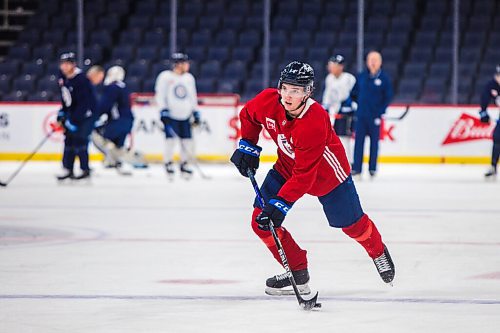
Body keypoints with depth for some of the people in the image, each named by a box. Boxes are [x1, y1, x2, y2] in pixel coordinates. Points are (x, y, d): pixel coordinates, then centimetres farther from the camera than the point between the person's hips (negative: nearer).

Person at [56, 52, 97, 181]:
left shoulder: (80, 80, -27)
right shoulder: (63, 77, 0)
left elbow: (83, 103, -28)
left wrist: (73, 120, -28)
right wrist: (62, 112, 9)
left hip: (85, 113, -9)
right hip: (72, 111, 9)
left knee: (79, 140, -15)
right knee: (69, 139, 8)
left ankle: (85, 170, -9)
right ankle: (67, 169, 14)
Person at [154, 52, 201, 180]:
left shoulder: (189, 78, 13)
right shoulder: (165, 76, -5)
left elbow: (192, 96, 20)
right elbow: (160, 94, -6)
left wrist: (195, 112, 16)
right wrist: (163, 110, -14)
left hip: (185, 116, 5)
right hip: (171, 114, -5)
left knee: (187, 141, 1)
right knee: (170, 139, -12)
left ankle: (184, 165, 16)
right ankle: (168, 164, 2)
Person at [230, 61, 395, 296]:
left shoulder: (314, 124, -40)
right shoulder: (268, 101, -24)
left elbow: (304, 175, -37)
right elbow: (248, 115, 3)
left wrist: (281, 204, -40)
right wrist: (247, 146, -1)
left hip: (326, 173, -5)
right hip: (286, 167, 5)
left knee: (352, 224, 9)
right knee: (261, 221, -7)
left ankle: (377, 251, 44)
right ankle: (297, 273, 7)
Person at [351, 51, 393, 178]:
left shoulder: (384, 78, -2)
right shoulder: (361, 77, 5)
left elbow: (388, 97, 0)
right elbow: (355, 92, 15)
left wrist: (381, 111, -8)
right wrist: (359, 103, 5)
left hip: (375, 116, -2)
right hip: (361, 114, 2)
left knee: (374, 141, 5)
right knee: (358, 140, 0)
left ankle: (372, 168, 14)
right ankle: (356, 167, 3)